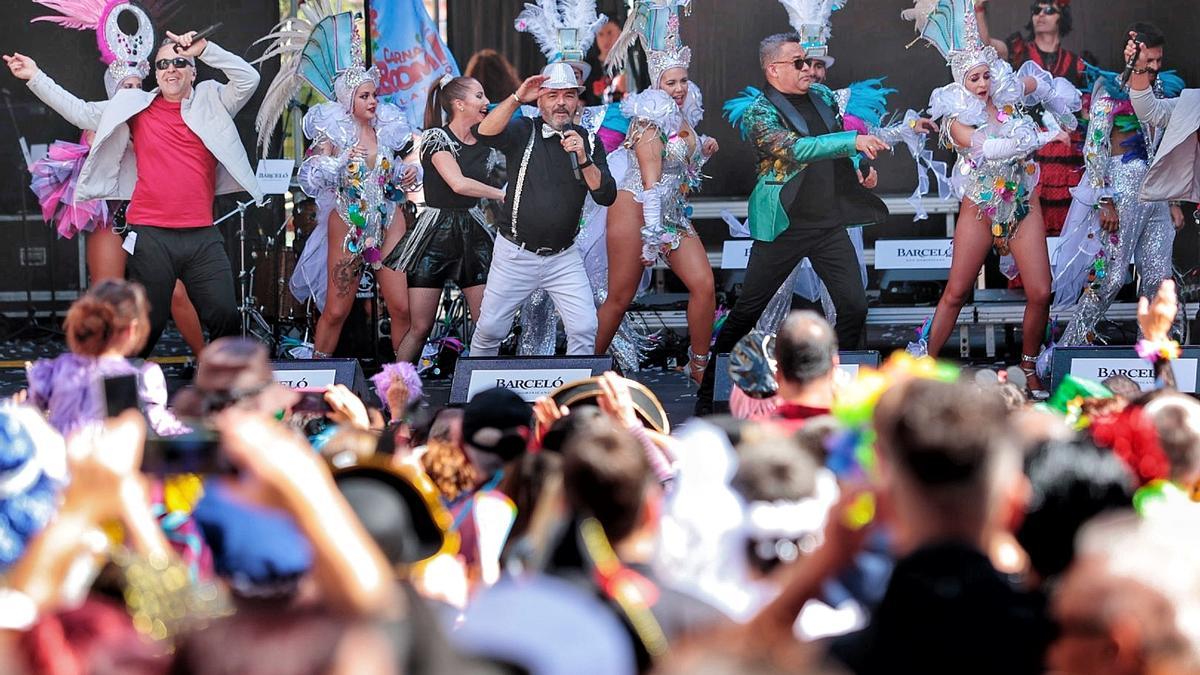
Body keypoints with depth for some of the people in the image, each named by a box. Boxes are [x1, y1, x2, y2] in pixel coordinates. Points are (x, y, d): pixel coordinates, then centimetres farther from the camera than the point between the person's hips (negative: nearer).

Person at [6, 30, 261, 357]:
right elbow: (80, 112, 13)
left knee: (226, 318, -1)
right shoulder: (134, 107, 10)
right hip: (151, 236, -1)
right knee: (147, 324, 2)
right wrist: (36, 77, 7)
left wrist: (204, 48, -9)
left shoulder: (212, 102, 10)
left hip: (202, 236, 1)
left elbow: (248, 79, -1)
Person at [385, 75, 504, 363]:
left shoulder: (485, 143, 11)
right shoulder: (436, 137, -6)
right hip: (435, 234, -5)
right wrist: (503, 194, -10)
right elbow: (458, 183, -18)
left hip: (473, 233, 5)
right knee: (420, 328, -5)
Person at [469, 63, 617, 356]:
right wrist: (517, 98, -30)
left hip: (564, 258, 2)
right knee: (489, 329, 5)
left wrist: (583, 159, -18)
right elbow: (484, 134, -24)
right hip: (515, 254, -2)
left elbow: (606, 196, -4)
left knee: (585, 328, -10)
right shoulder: (523, 132, -3)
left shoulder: (588, 142, 4)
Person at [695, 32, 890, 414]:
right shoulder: (760, 113, -10)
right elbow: (796, 148, -27)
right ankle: (708, 392, 10)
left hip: (830, 221, 6)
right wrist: (854, 141, -34)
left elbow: (837, 142, 26)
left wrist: (861, 168, 6)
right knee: (747, 312, 0)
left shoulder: (822, 97, 11)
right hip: (784, 225, -6)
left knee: (854, 305, -2)